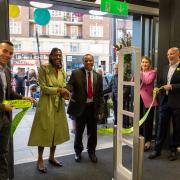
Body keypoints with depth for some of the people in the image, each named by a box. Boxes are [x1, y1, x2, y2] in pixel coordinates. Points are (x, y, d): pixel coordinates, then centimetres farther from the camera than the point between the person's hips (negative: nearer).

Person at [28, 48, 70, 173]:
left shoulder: (62, 71, 8)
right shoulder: (43, 68, -9)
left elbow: (63, 87, 10)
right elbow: (43, 88, -14)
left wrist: (65, 94, -11)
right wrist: (58, 89, -17)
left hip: (58, 105, 6)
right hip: (46, 104, -6)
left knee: (56, 131, 12)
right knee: (44, 131, 2)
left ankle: (52, 157, 30)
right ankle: (40, 160, 20)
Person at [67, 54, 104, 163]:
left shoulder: (98, 76, 4)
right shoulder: (76, 73, -3)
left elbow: (100, 94, 5)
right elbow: (70, 85, -10)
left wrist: (101, 109, 2)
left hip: (93, 107, 2)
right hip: (80, 106, -2)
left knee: (92, 131, 12)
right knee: (79, 131, 13)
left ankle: (91, 151, 34)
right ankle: (78, 151, 35)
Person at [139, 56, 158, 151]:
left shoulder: (152, 72, -3)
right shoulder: (139, 72, 13)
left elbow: (147, 81, -21)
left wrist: (141, 73, -15)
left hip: (148, 99, -6)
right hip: (139, 98, 6)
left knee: (147, 121, 1)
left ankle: (147, 142, 13)